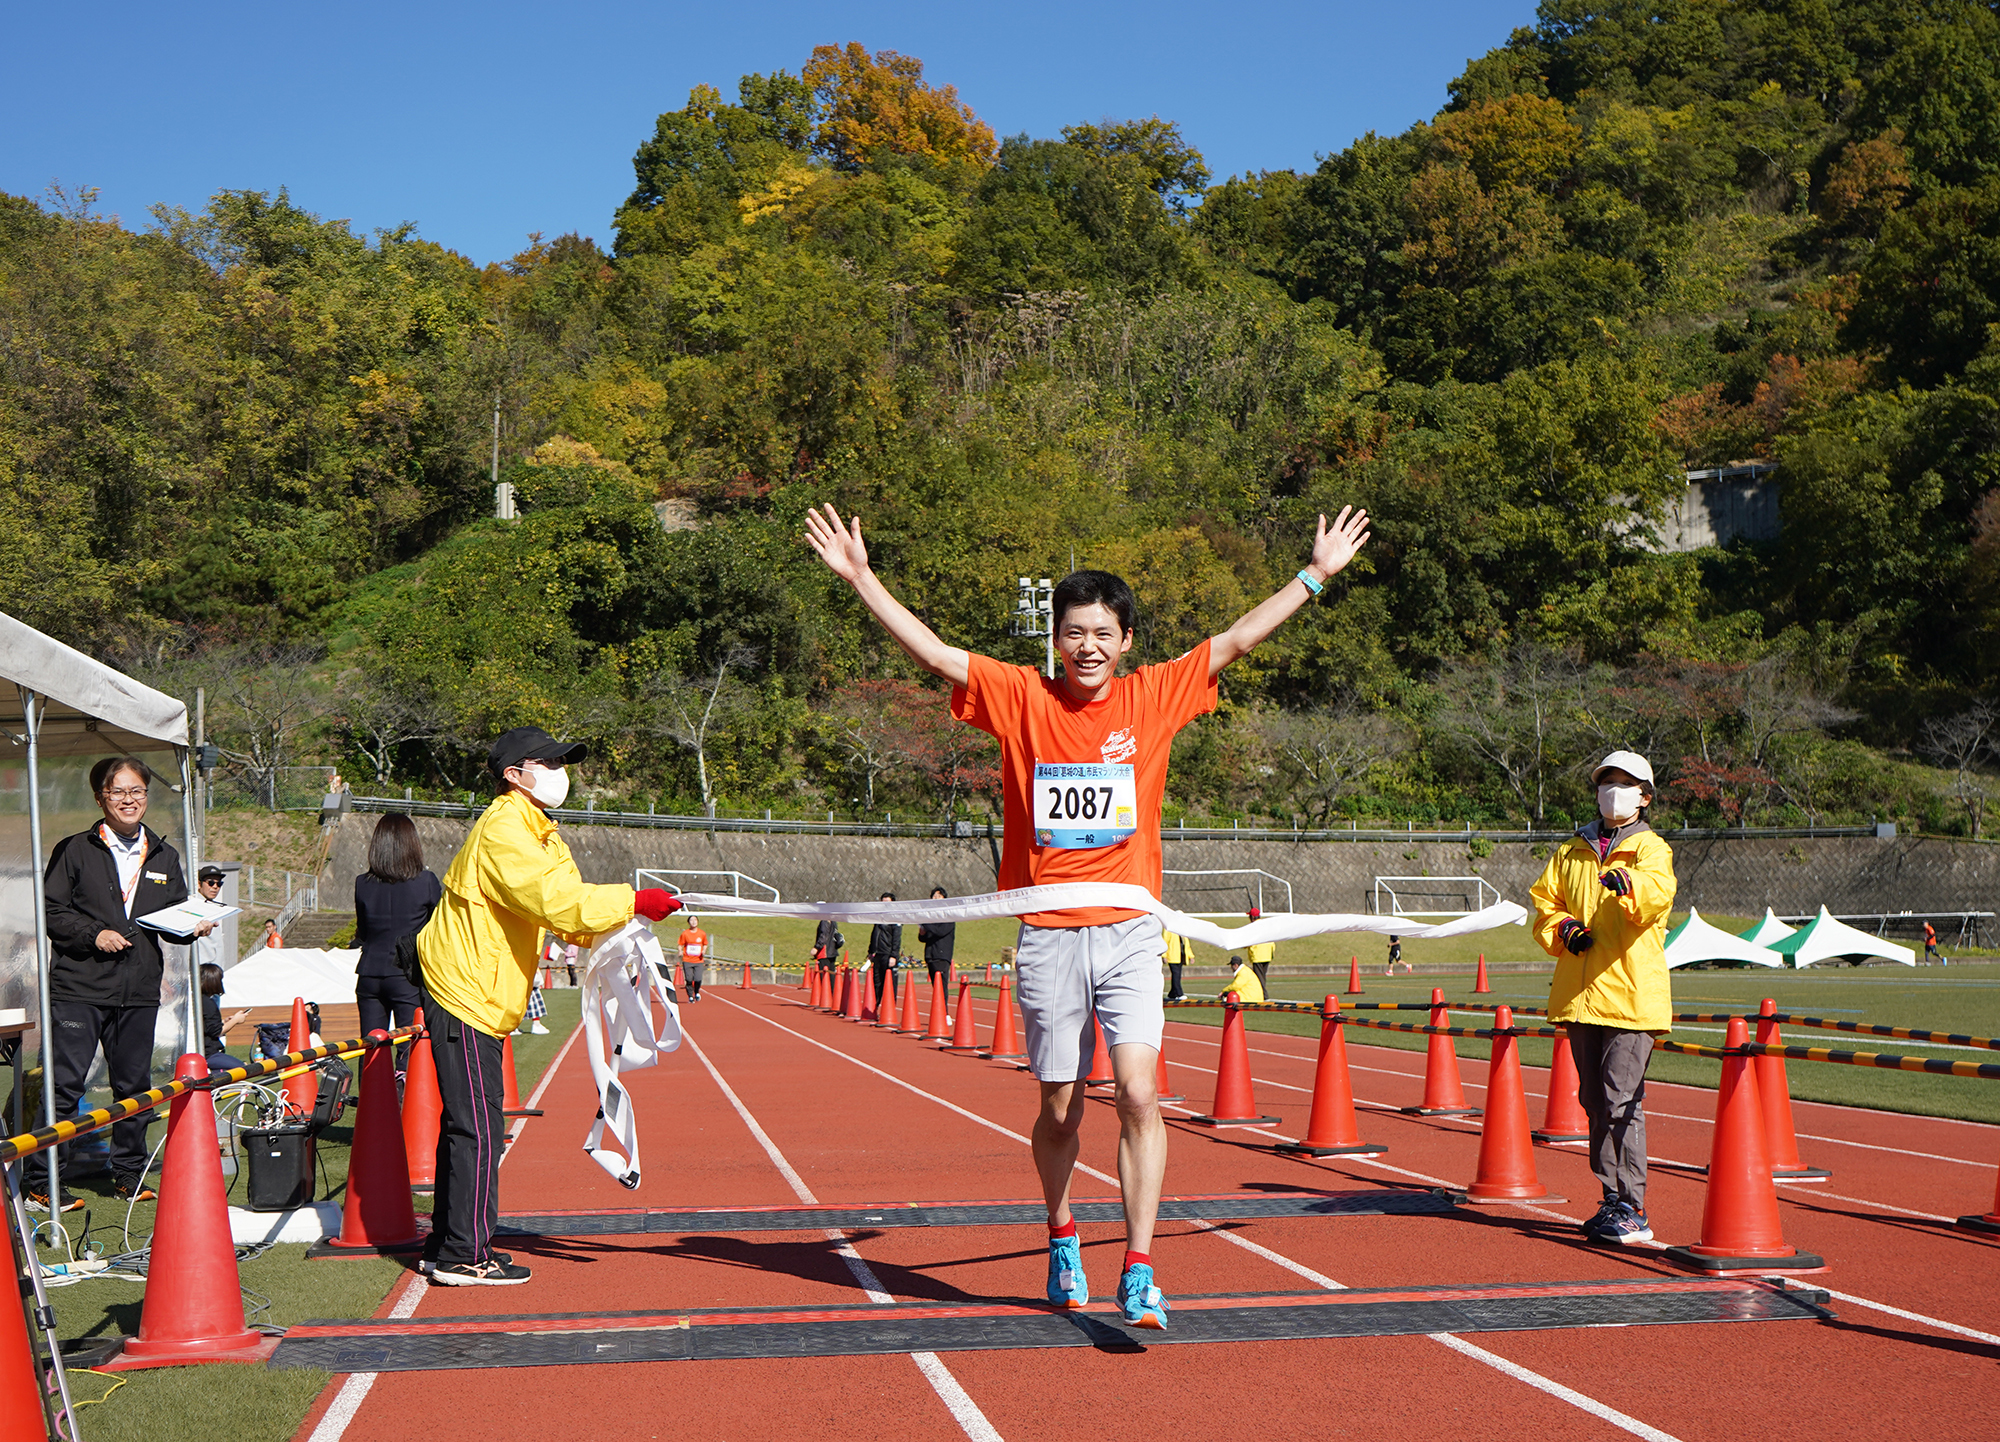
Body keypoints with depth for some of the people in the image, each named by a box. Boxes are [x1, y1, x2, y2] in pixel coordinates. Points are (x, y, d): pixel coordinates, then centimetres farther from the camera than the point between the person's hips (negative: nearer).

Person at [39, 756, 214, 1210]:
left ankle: (129, 1172, 22)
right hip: (79, 988, -4)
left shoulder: (164, 858, 15)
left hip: (140, 990, 4)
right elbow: (51, 911, -1)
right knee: (64, 1085, -5)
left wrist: (194, 927, 0)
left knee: (133, 1084, 10)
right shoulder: (75, 851, 2)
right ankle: (42, 1182, 1)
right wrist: (93, 934, -14)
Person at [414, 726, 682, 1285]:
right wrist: (632, 902, -27)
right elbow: (553, 900, -29)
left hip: (479, 996, 11)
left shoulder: (539, 834, 16)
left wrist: (622, 928, -5)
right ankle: (464, 1256, -2)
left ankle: (448, 1245, 24)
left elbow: (568, 908, 12)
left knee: (466, 1123, 15)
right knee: (477, 1126, -8)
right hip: (463, 991, -11)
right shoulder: (503, 830, -17)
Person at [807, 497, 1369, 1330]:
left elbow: (1236, 641, 9)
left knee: (1138, 1090, -13)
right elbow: (932, 652, 1)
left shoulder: (1154, 697, 4)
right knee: (1060, 1109, 9)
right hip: (1049, 937, 0)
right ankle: (1062, 1240, 34)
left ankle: (1139, 1272, -7)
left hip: (1130, 929, 0)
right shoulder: (1022, 699, 2)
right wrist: (860, 578, -3)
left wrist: (1316, 575, 10)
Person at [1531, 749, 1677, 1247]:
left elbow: (1658, 894, -22)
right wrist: (1564, 929, -5)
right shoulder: (1572, 851, 17)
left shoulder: (1651, 850, 0)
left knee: (1621, 1101, -10)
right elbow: (1545, 903, 17)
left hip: (1632, 994, -6)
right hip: (1580, 995, 6)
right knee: (1595, 1102, 10)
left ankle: (1633, 1210, -4)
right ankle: (1612, 1199, 20)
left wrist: (1629, 882, -45)